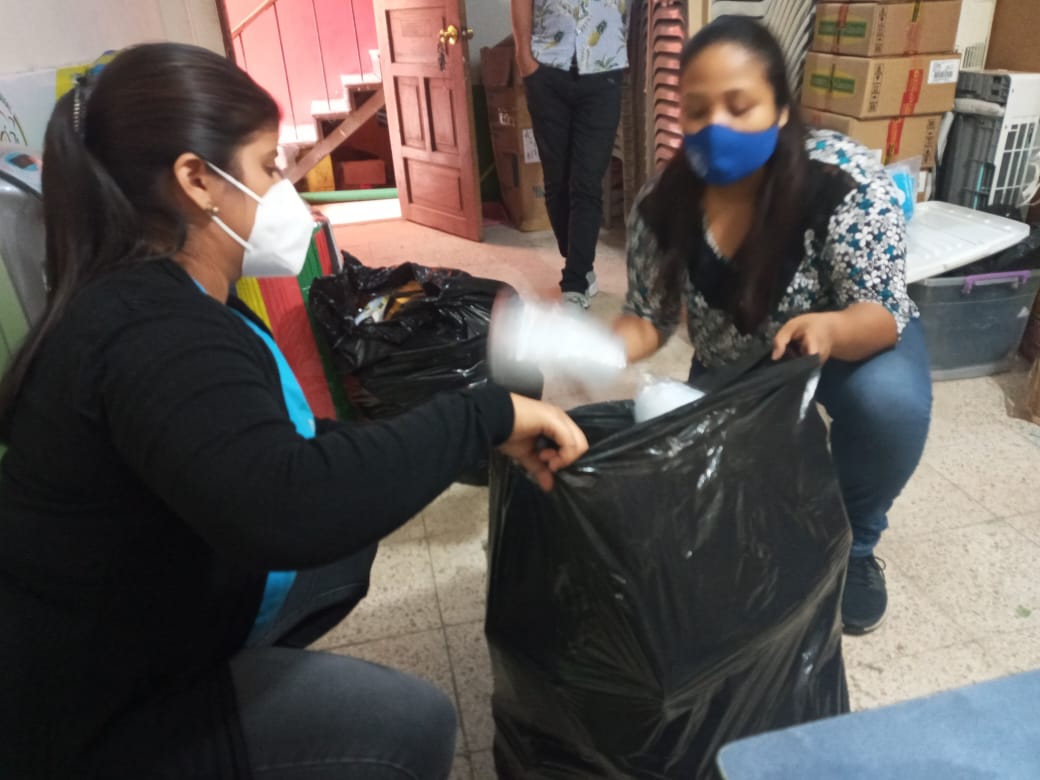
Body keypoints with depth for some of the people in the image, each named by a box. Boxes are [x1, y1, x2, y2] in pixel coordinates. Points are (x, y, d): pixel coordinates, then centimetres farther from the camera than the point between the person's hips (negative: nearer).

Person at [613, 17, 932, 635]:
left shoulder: (847, 182, -30)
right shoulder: (662, 205, -20)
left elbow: (883, 314, -28)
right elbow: (650, 317, -12)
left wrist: (827, 328, -51)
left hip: (855, 341, -3)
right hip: (735, 366, 4)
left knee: (890, 402, -34)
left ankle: (853, 545, -3)